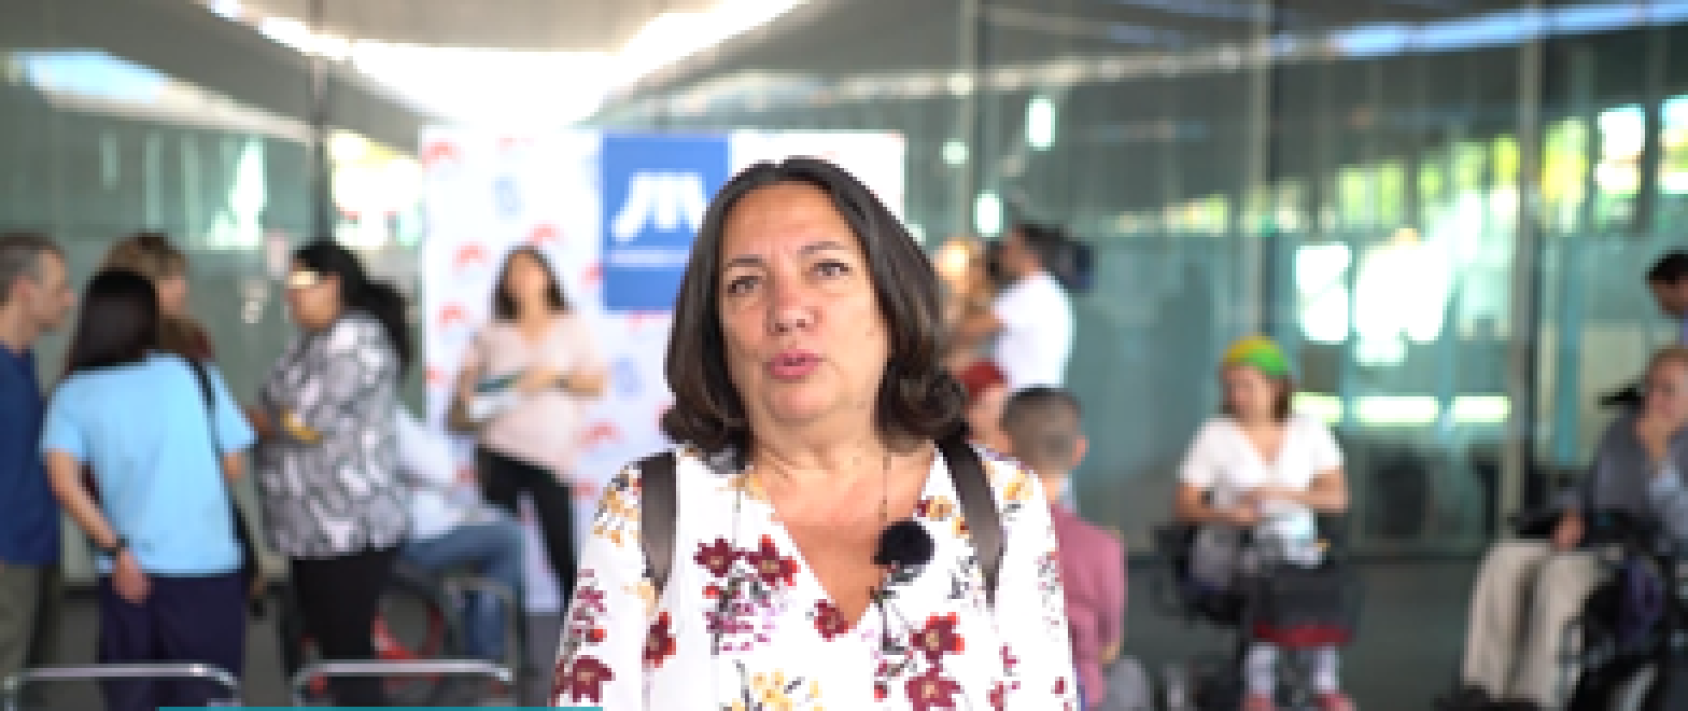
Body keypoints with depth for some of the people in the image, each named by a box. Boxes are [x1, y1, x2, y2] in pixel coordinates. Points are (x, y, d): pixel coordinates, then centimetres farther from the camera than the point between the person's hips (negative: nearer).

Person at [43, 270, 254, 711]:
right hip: (206, 567, -1)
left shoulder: (73, 393, 1)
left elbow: (63, 480, -13)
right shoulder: (195, 375, 0)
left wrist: (115, 548, -8)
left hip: (130, 569, 2)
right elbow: (234, 468, 3)